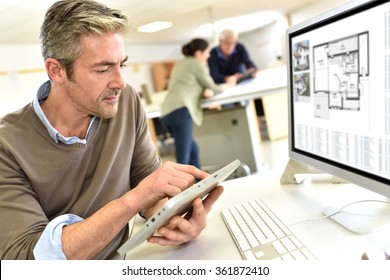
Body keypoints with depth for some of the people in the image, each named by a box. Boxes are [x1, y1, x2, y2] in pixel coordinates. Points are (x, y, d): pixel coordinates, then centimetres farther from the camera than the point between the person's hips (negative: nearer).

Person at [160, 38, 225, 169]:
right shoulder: (197, 64, 6)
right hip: (180, 111, -8)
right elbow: (212, 88, 12)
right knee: (183, 159, -14)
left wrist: (203, 92, 12)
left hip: (167, 113, 8)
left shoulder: (179, 64, 28)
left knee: (193, 149, 19)